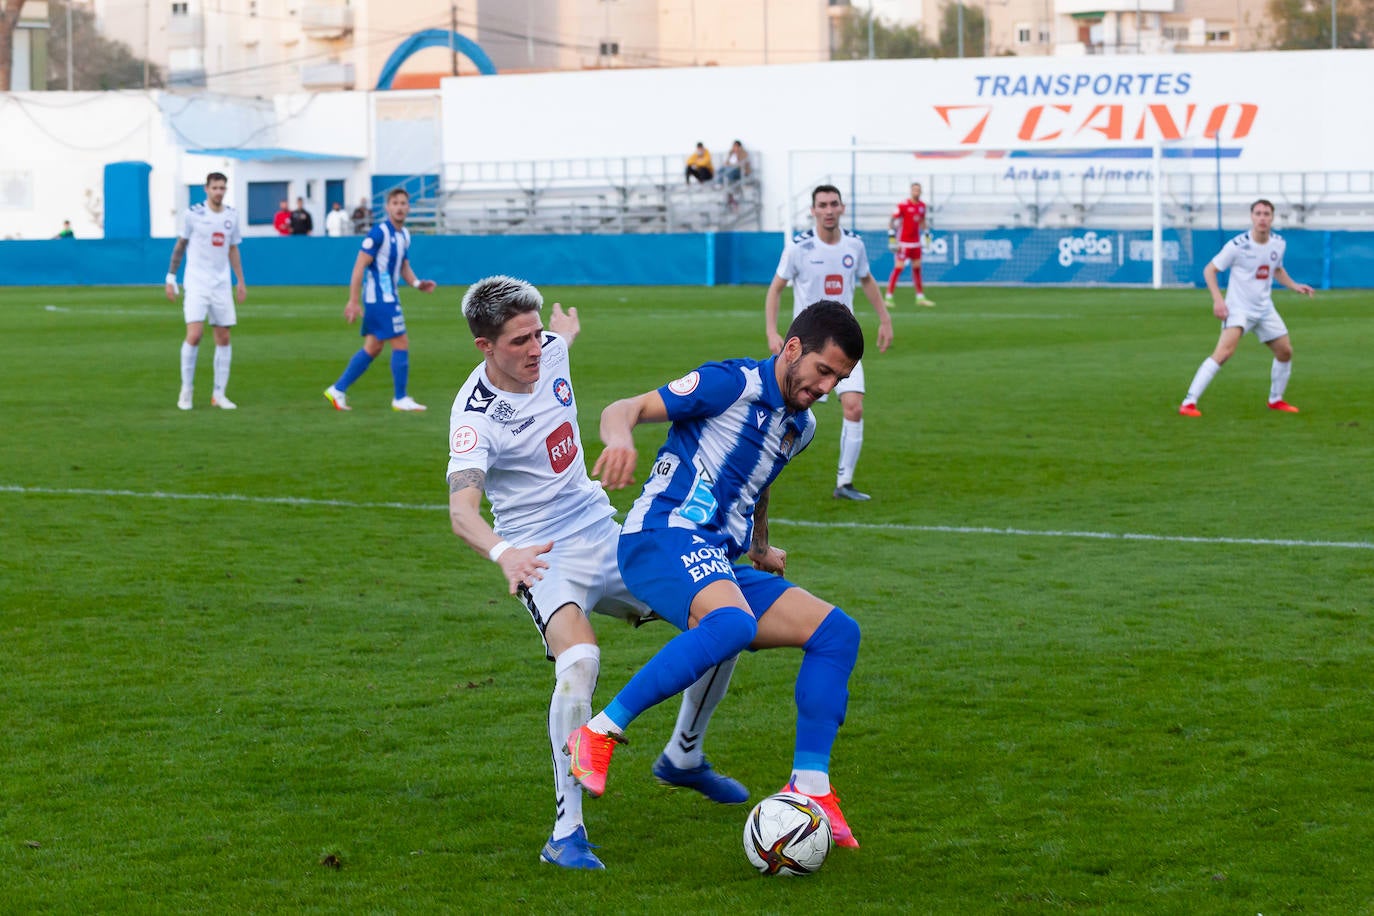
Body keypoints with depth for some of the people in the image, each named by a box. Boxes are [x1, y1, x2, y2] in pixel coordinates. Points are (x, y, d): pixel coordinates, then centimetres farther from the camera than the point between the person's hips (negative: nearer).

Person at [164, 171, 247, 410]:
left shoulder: (232, 216, 6)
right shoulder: (193, 213, -5)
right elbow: (180, 246, 3)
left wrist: (241, 281, 14)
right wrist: (171, 278, 1)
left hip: (222, 285, 4)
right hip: (196, 283, -4)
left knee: (223, 338, 3)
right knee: (194, 335, -15)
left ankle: (219, 393, 11)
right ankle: (186, 389, 0)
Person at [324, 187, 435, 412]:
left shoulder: (404, 235, 10)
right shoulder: (379, 232, -16)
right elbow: (359, 266, -17)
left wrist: (417, 283, 0)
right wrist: (353, 301, -19)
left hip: (388, 298, 9)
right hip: (379, 298, -9)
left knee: (373, 348, 12)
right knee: (401, 344, -7)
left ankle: (337, 390, 18)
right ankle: (400, 399, 3)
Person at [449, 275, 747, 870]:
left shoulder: (550, 352, -2)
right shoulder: (475, 415, -22)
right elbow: (461, 509, -37)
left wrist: (564, 324, 51)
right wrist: (502, 552, -57)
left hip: (606, 538, 8)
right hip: (542, 556, -7)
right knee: (579, 659, -35)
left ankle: (684, 757, 26)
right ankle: (566, 831, -26)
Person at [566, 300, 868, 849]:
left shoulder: (801, 426, 20)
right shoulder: (734, 383, -5)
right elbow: (626, 409, -10)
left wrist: (760, 548, 45)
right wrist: (620, 438, -32)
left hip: (720, 563, 9)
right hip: (664, 536, -9)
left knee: (837, 632, -2)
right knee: (733, 622, -38)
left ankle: (809, 788, -5)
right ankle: (600, 734, -32)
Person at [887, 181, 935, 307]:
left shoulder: (922, 205, 8)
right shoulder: (903, 205, -14)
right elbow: (892, 221, -13)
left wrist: (927, 235, 19)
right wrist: (892, 238, -17)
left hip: (916, 242, 7)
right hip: (903, 243, -7)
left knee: (917, 268, 12)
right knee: (899, 268, -11)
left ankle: (920, 297, 20)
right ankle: (889, 296, -9)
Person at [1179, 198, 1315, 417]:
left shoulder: (1279, 243, 1)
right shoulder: (1238, 245, -17)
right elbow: (1209, 270, -10)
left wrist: (1295, 286, 7)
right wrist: (1217, 299, -21)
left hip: (1265, 308, 7)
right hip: (1238, 307, -7)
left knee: (1285, 351, 9)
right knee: (1225, 351, -25)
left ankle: (1275, 400, 32)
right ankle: (1188, 403, -25)